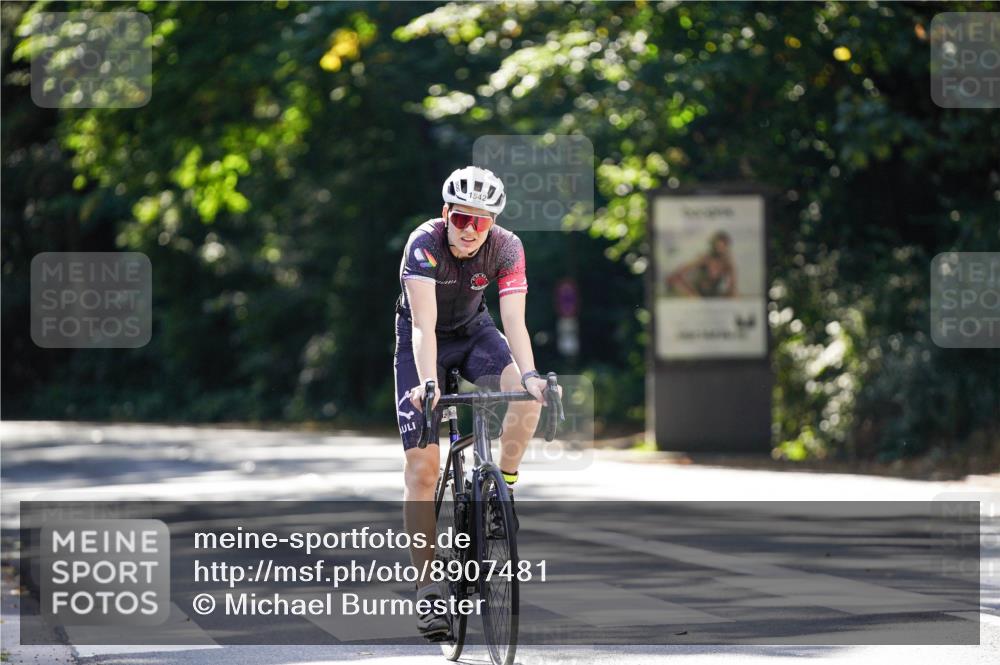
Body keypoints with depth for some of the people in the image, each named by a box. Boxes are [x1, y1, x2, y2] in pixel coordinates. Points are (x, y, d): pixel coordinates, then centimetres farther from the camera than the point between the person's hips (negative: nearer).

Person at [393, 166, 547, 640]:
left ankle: (504, 488, -7)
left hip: (474, 332, 2)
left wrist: (529, 375, -47)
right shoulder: (424, 244, -30)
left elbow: (514, 320, -30)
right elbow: (424, 325, -39)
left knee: (528, 396, -30)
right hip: (425, 340, -2)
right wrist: (427, 382, -54)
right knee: (423, 467, -11)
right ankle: (427, 590, -5)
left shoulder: (506, 248, -22)